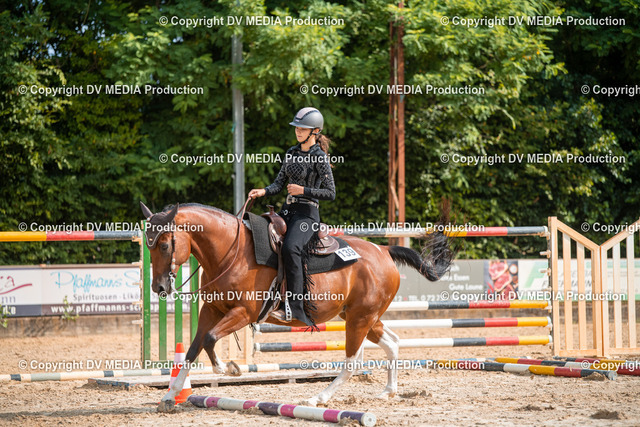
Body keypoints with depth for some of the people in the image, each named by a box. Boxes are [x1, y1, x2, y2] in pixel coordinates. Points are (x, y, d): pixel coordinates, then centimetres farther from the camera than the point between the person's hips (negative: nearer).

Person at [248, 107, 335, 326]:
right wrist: (263, 191, -5)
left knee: (290, 248, -33)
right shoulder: (292, 152, 13)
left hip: (307, 213, -9)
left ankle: (295, 307, -35)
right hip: (287, 210, 9)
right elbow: (279, 183, 13)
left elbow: (330, 193, -10)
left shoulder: (319, 157, -8)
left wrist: (303, 190, -16)